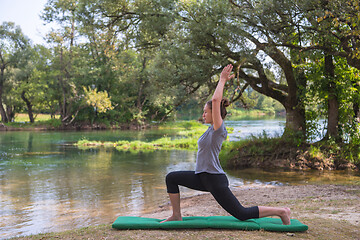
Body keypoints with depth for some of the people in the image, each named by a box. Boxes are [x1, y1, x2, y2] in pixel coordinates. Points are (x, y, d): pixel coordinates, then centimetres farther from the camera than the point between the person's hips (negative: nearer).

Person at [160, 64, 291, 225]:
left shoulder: (218, 129, -15)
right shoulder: (213, 128, 9)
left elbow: (216, 100, -25)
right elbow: (216, 100, 19)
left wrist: (222, 80, -15)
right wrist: (223, 81, 17)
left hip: (215, 180, -9)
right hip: (203, 177, 9)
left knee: (242, 214, -1)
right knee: (171, 178, 6)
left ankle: (281, 211, 12)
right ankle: (176, 216, 11)